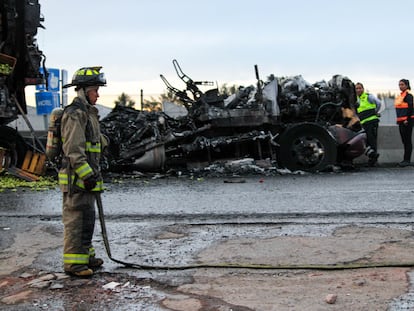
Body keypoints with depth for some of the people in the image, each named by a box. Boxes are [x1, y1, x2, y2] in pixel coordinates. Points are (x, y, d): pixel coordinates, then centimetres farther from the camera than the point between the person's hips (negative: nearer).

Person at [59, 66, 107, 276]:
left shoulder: (88, 112, 19)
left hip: (87, 176, 10)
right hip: (76, 179, -10)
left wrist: (94, 174, 24)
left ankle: (85, 255, 27)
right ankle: (73, 262, 0)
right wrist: (87, 175, -23)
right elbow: (73, 149, -21)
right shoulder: (75, 113, -15)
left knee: (87, 218, 16)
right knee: (76, 219, -6)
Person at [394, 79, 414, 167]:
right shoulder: (401, 95, 18)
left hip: (407, 121, -10)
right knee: (404, 141, 12)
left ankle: (407, 160, -5)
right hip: (401, 121, 10)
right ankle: (406, 160, 18)